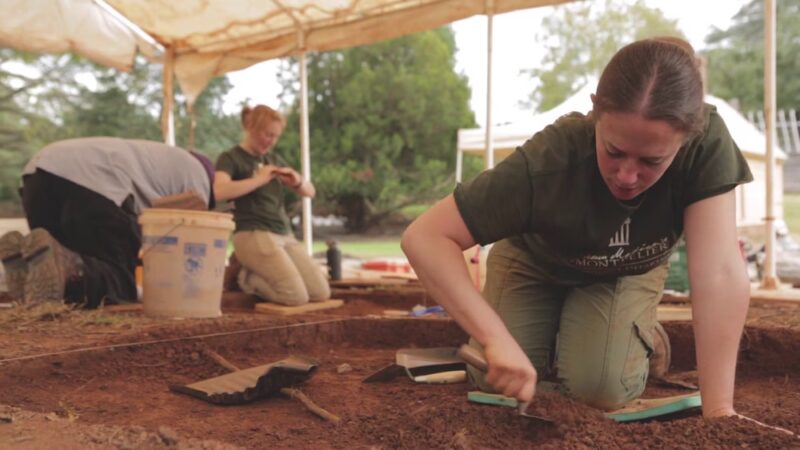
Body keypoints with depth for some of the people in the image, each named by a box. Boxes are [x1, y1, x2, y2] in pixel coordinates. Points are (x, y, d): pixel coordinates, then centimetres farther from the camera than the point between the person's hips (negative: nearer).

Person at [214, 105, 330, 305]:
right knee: (297, 296, -19)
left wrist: (297, 181, -3)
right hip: (253, 236, -7)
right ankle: (249, 278, 5)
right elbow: (219, 191, -22)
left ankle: (259, 275, 12)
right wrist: (259, 179, -22)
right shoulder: (230, 158, 0)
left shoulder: (274, 159, 19)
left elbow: (310, 191, 19)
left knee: (321, 293, -4)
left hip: (285, 235, 7)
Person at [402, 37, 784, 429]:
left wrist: (717, 408, -42)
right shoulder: (548, 161, -41)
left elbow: (719, 273, -38)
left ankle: (640, 333, 17)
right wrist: (496, 337, -51)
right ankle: (552, 328, 21)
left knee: (601, 388, -18)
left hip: (625, 274, 1)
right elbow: (423, 238, -41)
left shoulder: (708, 143, -36)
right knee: (495, 380, -12)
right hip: (536, 263, 0)